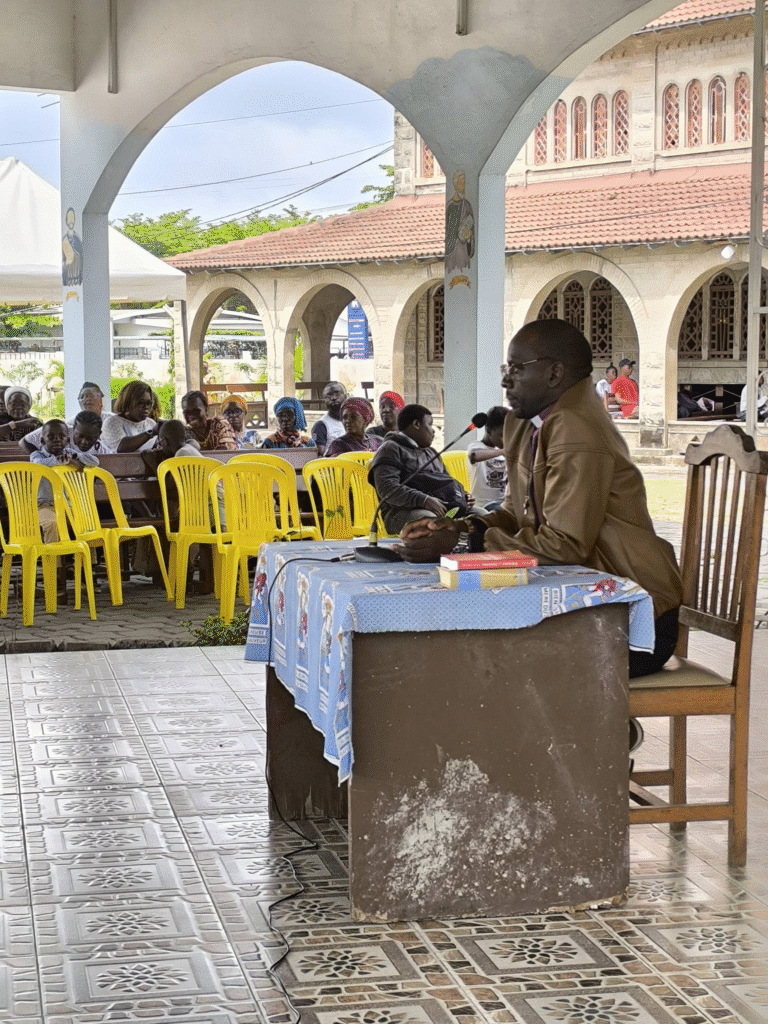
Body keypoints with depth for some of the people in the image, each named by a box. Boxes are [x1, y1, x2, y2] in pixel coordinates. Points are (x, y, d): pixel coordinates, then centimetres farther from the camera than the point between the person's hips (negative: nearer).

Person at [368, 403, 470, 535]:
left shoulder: (430, 453, 35)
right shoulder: (390, 449, 6)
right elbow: (387, 489, -10)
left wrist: (463, 496, 10)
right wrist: (424, 500, -22)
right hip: (404, 512, -7)